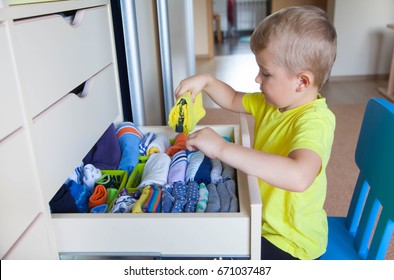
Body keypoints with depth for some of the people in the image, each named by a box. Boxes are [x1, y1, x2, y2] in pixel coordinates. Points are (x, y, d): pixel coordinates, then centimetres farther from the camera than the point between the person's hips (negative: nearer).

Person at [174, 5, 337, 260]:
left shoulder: (315, 120, -30)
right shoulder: (272, 101, -2)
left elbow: (299, 176, -49)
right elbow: (233, 100, 15)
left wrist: (222, 148, -47)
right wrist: (206, 81, -4)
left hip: (290, 241, -8)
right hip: (262, 218, 8)